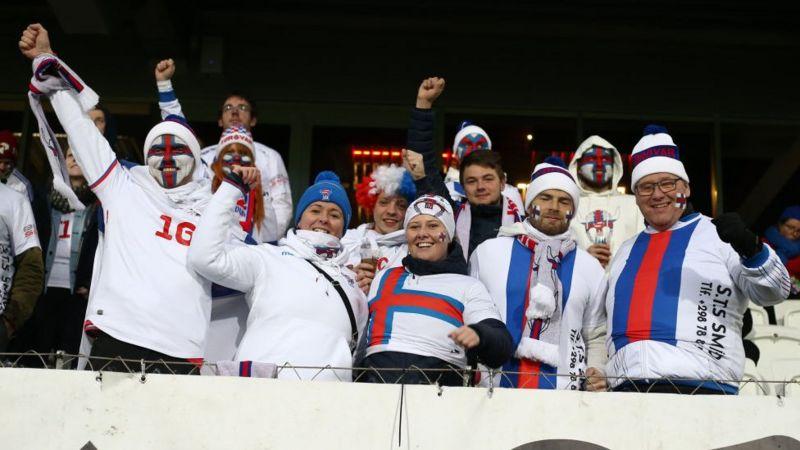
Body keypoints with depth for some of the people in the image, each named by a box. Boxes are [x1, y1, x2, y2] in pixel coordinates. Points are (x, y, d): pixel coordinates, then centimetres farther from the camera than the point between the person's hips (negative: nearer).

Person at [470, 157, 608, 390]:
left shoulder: (590, 268, 16)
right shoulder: (489, 253, 12)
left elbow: (596, 336, 20)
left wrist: (597, 374, 3)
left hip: (562, 391, 2)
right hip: (494, 389, -2)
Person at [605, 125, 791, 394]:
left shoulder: (718, 235, 7)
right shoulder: (627, 251, 23)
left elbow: (773, 291, -4)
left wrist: (751, 248, -22)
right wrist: (597, 379, 16)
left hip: (699, 388, -4)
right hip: (626, 386, 5)